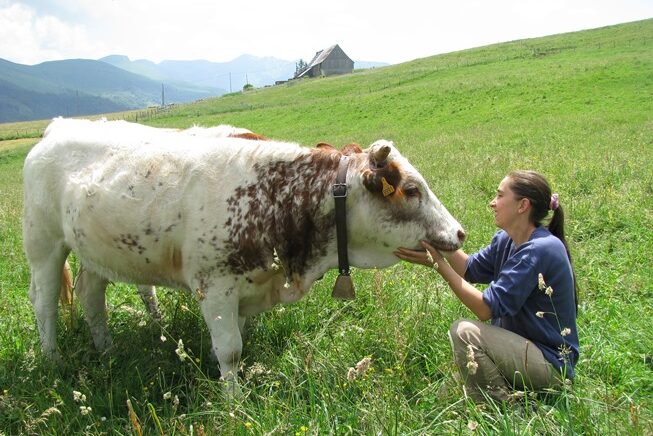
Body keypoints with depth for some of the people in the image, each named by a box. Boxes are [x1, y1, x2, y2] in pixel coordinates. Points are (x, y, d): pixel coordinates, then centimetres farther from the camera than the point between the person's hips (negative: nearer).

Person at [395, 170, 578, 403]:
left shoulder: (540, 249, -25)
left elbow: (486, 309, -26)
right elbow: (469, 269, 7)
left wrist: (438, 263, -26)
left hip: (553, 363, -9)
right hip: (526, 347, 9)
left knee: (465, 331, -24)